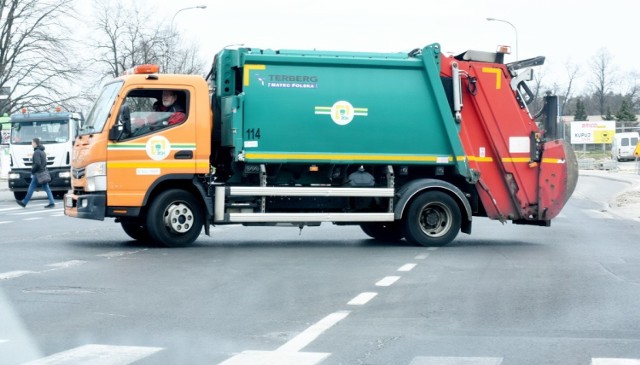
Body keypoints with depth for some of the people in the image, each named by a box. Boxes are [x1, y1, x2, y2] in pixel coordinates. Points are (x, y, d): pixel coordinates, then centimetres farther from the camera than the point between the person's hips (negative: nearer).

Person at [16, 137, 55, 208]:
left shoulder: (37, 152, -16)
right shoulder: (42, 151, 14)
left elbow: (37, 164, -23)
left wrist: (32, 170, -12)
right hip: (43, 173, 9)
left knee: (31, 188, 1)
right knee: (46, 188, 6)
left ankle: (24, 203, 9)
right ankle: (51, 202, 1)